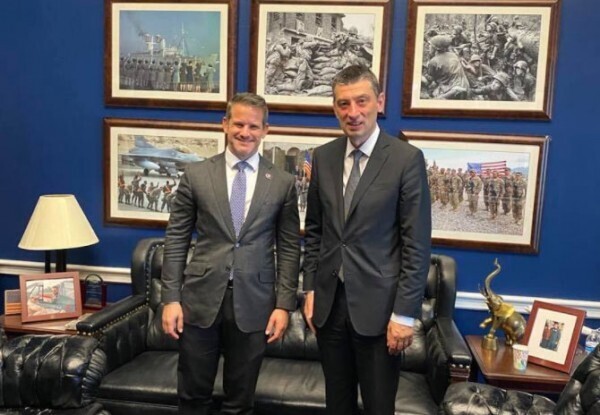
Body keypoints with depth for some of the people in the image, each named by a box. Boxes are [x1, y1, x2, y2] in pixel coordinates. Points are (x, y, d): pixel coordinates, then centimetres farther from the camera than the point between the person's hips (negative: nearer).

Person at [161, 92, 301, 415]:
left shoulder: (283, 183, 2)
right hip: (201, 298, 0)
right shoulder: (196, 174, 1)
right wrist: (171, 298, -3)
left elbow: (289, 248, 3)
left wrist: (283, 304, -2)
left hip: (254, 303, 0)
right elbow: (176, 240, 2)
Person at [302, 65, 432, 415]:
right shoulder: (323, 157, 4)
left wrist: (405, 313, -13)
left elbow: (417, 244, -11)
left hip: (378, 303, -4)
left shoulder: (407, 158, -10)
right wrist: (310, 289, 7)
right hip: (329, 301, 4)